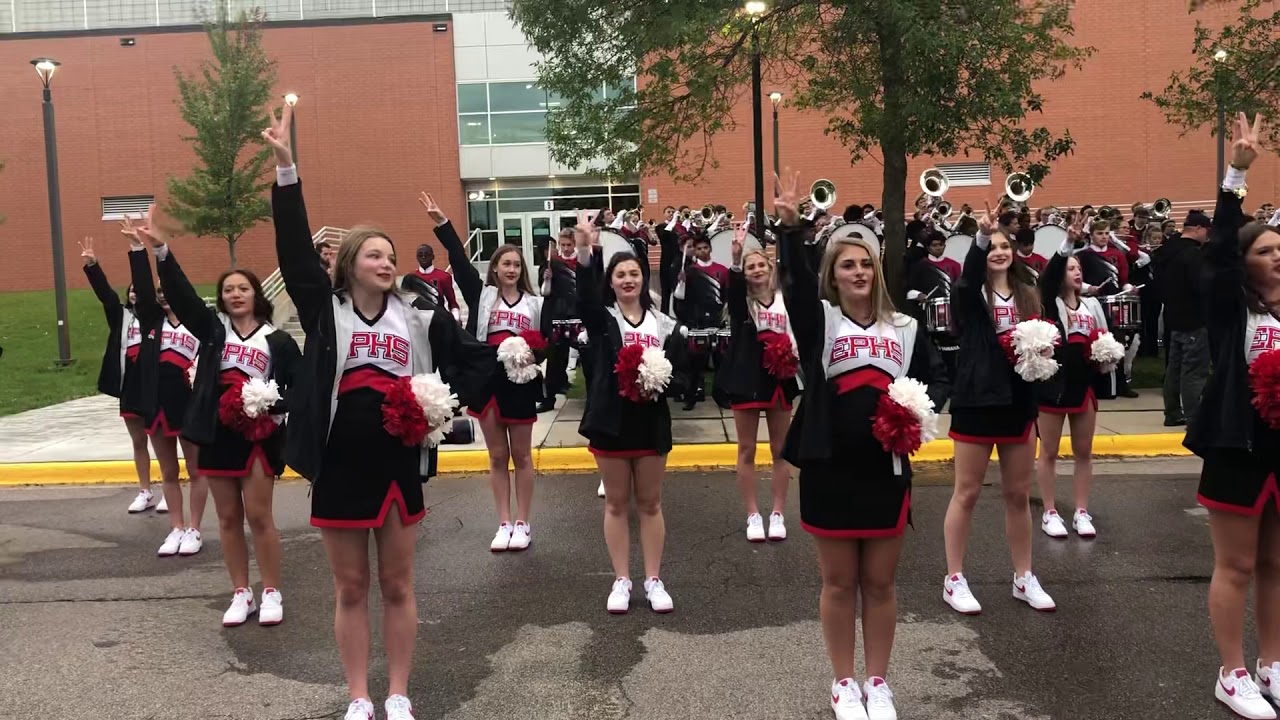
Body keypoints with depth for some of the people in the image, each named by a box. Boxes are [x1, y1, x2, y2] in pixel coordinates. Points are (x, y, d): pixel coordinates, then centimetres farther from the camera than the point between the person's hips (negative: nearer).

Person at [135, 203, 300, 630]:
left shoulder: (277, 340, 0)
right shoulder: (212, 328, 6)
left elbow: (298, 384, -1)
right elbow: (181, 294, -6)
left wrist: (277, 408, -19)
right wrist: (161, 249, -19)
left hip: (259, 433, -3)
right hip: (218, 432, 3)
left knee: (258, 515, -1)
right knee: (228, 518, 8)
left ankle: (272, 593, 11)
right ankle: (241, 594, 18)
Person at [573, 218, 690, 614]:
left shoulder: (665, 325, 3)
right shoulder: (602, 318, -1)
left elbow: (682, 377, 3)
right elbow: (585, 294, -23)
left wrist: (657, 386, -19)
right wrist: (585, 253, -40)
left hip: (651, 422, 1)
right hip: (611, 421, -1)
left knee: (650, 503, 11)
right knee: (617, 503, 10)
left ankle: (654, 580, 22)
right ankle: (621, 581, 21)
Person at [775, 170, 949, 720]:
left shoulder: (903, 328, 6)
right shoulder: (819, 319, -2)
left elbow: (937, 378, 14)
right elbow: (798, 279, -20)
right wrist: (791, 225, -34)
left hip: (887, 470, 2)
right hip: (829, 470, -2)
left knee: (880, 583, 13)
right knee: (839, 583, 10)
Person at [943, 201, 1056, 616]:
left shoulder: (1027, 294, 9)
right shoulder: (970, 294, -4)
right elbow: (970, 271, -27)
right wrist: (981, 235, -43)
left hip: (1019, 400, 4)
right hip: (977, 399, -4)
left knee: (1019, 494, 12)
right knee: (967, 493, 3)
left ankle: (1024, 578, 25)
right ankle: (954, 580, 13)